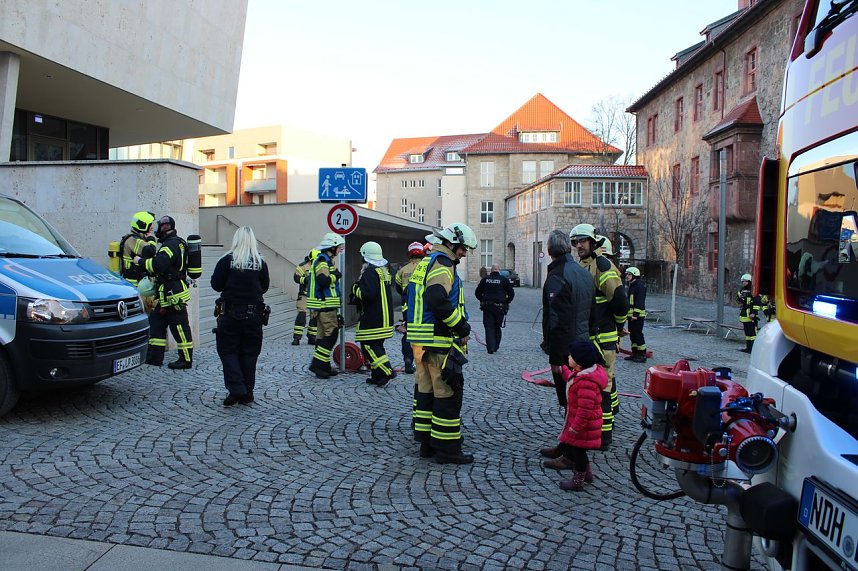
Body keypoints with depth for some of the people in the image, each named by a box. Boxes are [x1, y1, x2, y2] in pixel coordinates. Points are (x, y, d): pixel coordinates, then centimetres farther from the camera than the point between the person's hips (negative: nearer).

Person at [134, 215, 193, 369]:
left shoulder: (171, 244, -16)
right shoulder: (176, 242, 18)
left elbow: (158, 265, -29)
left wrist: (141, 261, -16)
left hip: (174, 294, -11)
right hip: (168, 294, 11)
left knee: (179, 326, -4)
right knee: (156, 321, 15)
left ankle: (186, 360, 2)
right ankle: (154, 357, 20)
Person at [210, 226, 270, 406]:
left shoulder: (226, 261, -8)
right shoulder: (260, 263, -2)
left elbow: (216, 285, -3)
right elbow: (264, 288, 6)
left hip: (230, 313, -2)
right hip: (254, 315, 2)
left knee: (228, 351, 7)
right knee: (249, 353, 11)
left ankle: (236, 389, -5)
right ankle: (247, 392, 15)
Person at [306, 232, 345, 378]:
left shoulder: (327, 260, 19)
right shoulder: (323, 260, -14)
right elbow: (323, 280, -26)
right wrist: (336, 275, -13)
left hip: (326, 305, 11)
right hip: (325, 305, -11)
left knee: (324, 334, 12)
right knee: (331, 333, -10)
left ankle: (324, 366, 18)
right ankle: (318, 364, -8)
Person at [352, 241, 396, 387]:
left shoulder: (370, 271, -15)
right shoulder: (384, 271, 16)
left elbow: (368, 294, -24)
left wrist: (356, 288, -5)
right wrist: (359, 288, 19)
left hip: (372, 319, -9)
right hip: (385, 318, 9)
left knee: (368, 346, -6)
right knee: (377, 345, 15)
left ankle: (387, 371, -13)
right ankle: (377, 375, 18)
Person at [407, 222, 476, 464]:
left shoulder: (425, 263, 18)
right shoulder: (442, 265, -13)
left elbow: (413, 299, 21)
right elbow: (438, 301, -29)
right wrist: (463, 327, -18)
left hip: (420, 340, 10)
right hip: (441, 344, -10)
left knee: (426, 390, 15)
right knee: (447, 395, -2)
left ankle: (426, 442, 23)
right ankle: (447, 448, 4)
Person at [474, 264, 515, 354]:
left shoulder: (485, 279, 3)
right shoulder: (504, 280, 0)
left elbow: (477, 293, 7)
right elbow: (511, 293, -1)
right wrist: (506, 302, 13)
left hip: (487, 307, 0)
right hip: (500, 307, 0)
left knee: (489, 327, 3)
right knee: (497, 327, 15)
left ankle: (490, 347, -9)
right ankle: (496, 346, 18)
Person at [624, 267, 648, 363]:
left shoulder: (640, 285, -13)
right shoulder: (631, 285, 18)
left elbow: (640, 301, -20)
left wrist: (636, 314, -24)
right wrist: (630, 313, 24)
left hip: (638, 315, -10)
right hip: (631, 315, 10)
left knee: (638, 334, -8)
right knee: (632, 334, 13)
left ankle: (642, 355, -3)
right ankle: (634, 353, 21)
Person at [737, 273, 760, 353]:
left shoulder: (753, 290, -10)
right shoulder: (742, 290, 16)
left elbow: (757, 303, -15)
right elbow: (738, 299, 29)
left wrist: (754, 313, -20)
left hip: (751, 315, -9)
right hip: (744, 315, 9)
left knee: (752, 332, -9)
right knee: (747, 332, 14)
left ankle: (753, 348, -9)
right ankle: (748, 347, 21)